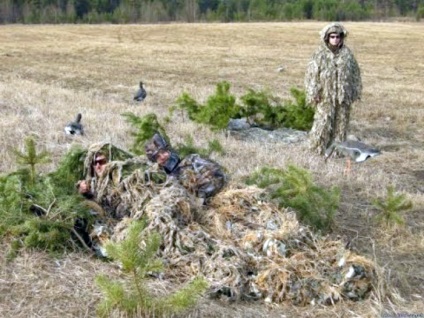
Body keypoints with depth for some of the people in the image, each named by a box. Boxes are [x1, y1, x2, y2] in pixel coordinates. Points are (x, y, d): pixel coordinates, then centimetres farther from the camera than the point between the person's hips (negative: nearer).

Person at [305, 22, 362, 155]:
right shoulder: (319, 54, -4)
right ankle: (318, 147, 10)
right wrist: (313, 94, -11)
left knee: (341, 122, 9)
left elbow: (355, 73, 9)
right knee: (323, 122, -3)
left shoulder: (347, 53, 4)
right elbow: (311, 74, -5)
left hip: (343, 96, 3)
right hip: (325, 96, -3)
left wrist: (356, 92, 7)